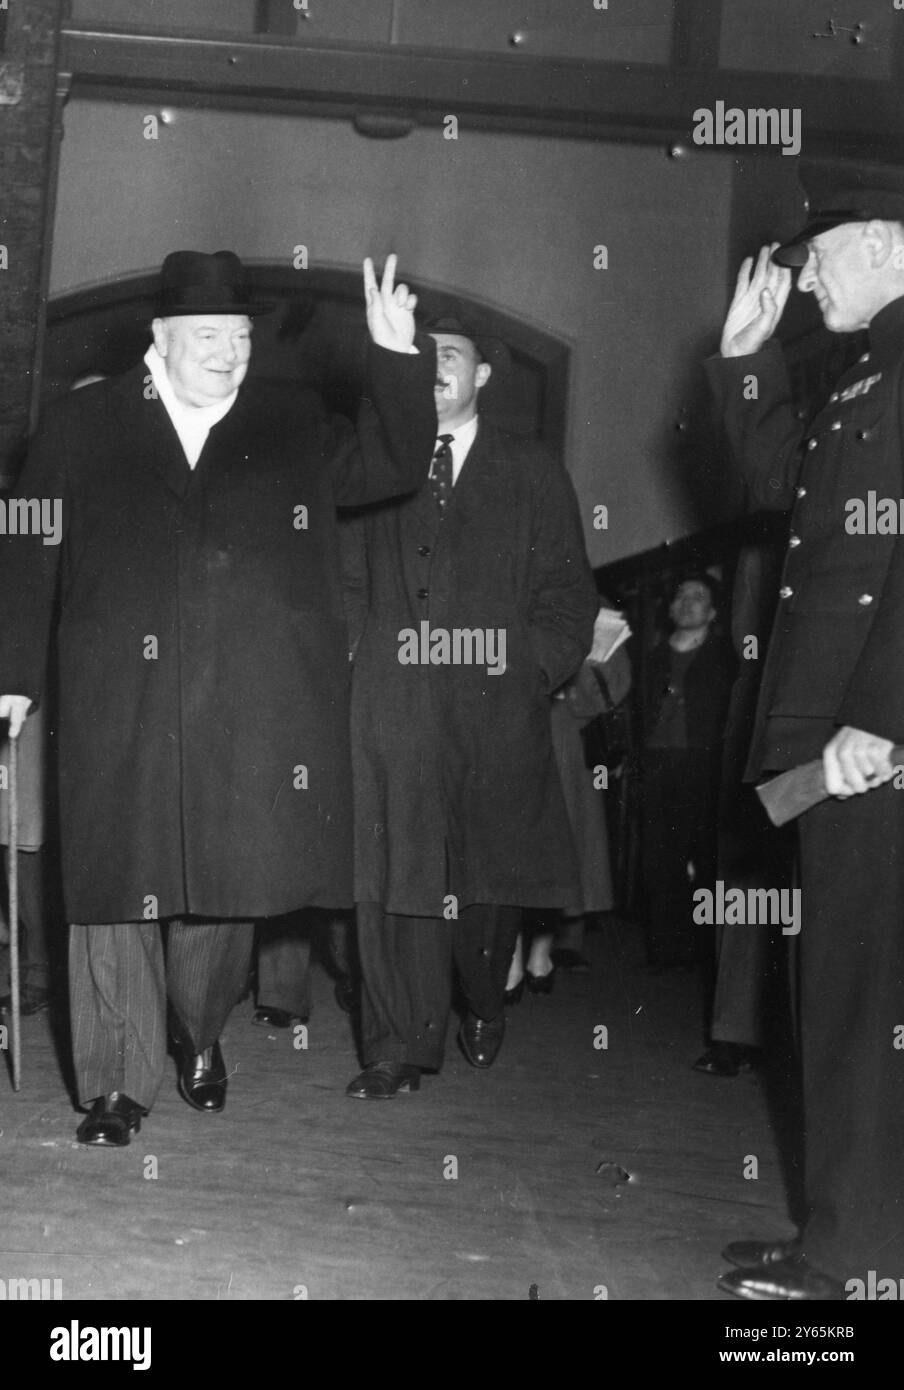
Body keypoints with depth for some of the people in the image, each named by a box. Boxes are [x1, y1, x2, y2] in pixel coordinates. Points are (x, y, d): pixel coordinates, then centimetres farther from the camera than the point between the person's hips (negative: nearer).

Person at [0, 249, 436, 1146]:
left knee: (224, 886, 9)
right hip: (119, 711, -1)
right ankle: (118, 1082, 12)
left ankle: (201, 1040, 34)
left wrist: (398, 356, -8)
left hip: (249, 715, 1)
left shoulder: (297, 433, 13)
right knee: (117, 887, 0)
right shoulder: (80, 428, 8)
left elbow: (397, 466, 5)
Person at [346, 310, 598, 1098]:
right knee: (396, 874, -6)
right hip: (394, 708, 0)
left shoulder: (533, 473, 11)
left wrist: (535, 668, -4)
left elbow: (567, 590, 7)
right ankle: (402, 1048, 0)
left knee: (491, 873, 8)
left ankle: (485, 1011, 31)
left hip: (498, 710, 0)